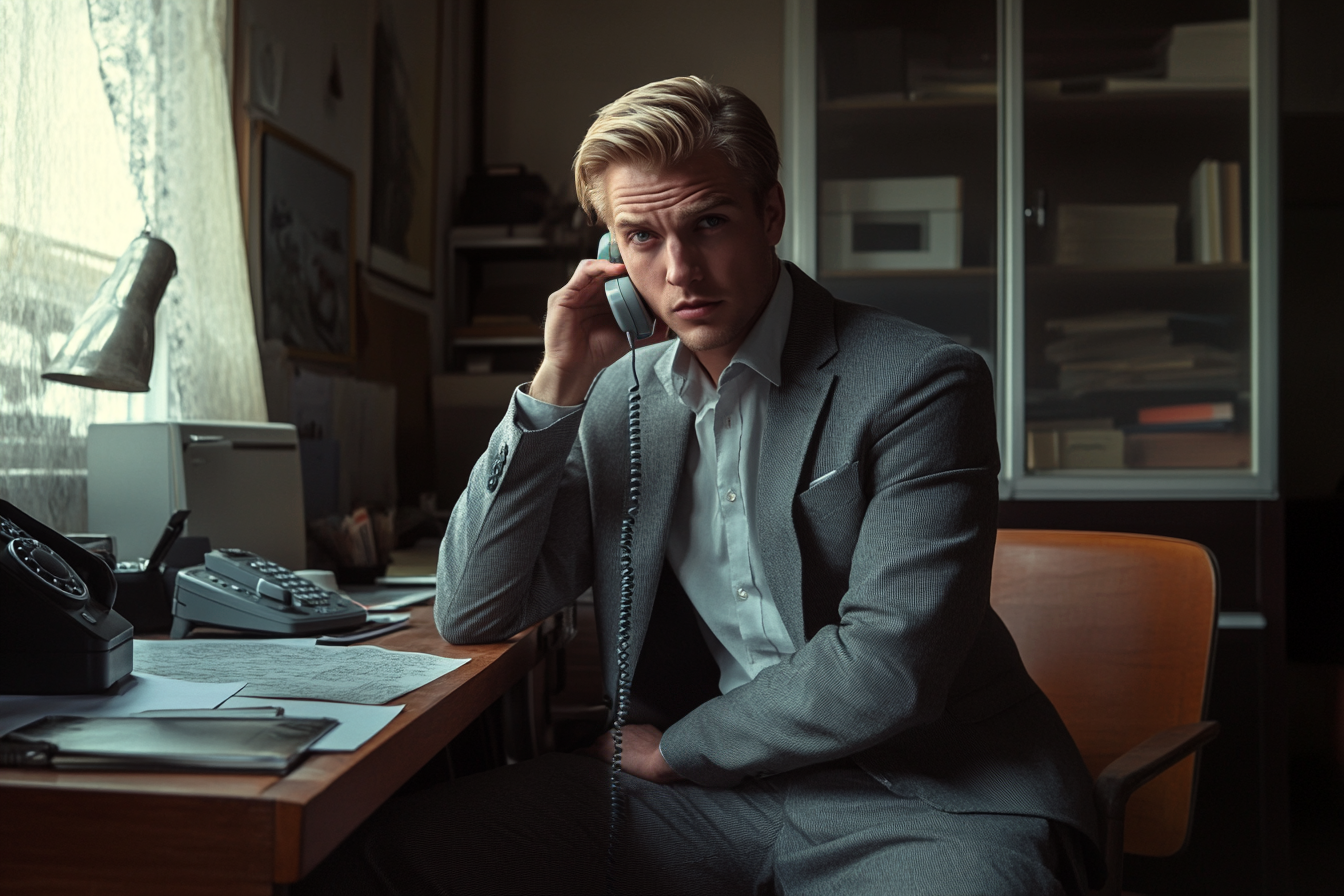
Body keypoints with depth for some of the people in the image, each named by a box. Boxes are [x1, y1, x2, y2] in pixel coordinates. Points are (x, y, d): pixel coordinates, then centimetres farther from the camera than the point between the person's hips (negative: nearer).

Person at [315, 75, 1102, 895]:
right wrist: (560, 383, -5)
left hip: (921, 792, -4)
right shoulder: (619, 397, 6)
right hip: (710, 794, 5)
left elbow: (887, 667, -18)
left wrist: (671, 747, -6)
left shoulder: (921, 382, -11)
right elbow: (470, 616, 2)